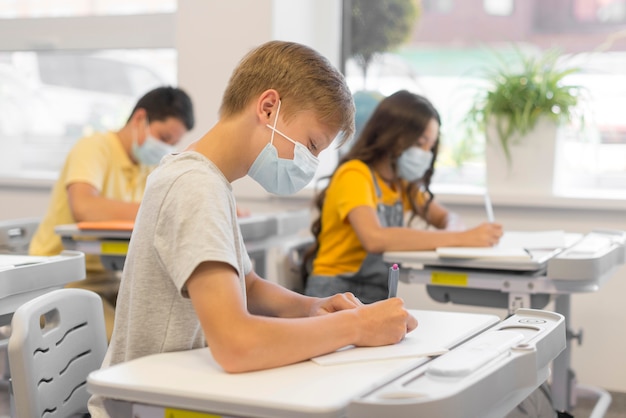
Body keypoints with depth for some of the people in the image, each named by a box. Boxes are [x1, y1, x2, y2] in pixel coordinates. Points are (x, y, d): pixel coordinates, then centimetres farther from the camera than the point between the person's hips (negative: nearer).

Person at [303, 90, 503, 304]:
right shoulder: (354, 175, -17)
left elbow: (445, 218, 15)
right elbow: (374, 238, -34)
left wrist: (452, 230, -12)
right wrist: (460, 238, -34)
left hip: (379, 297, 8)